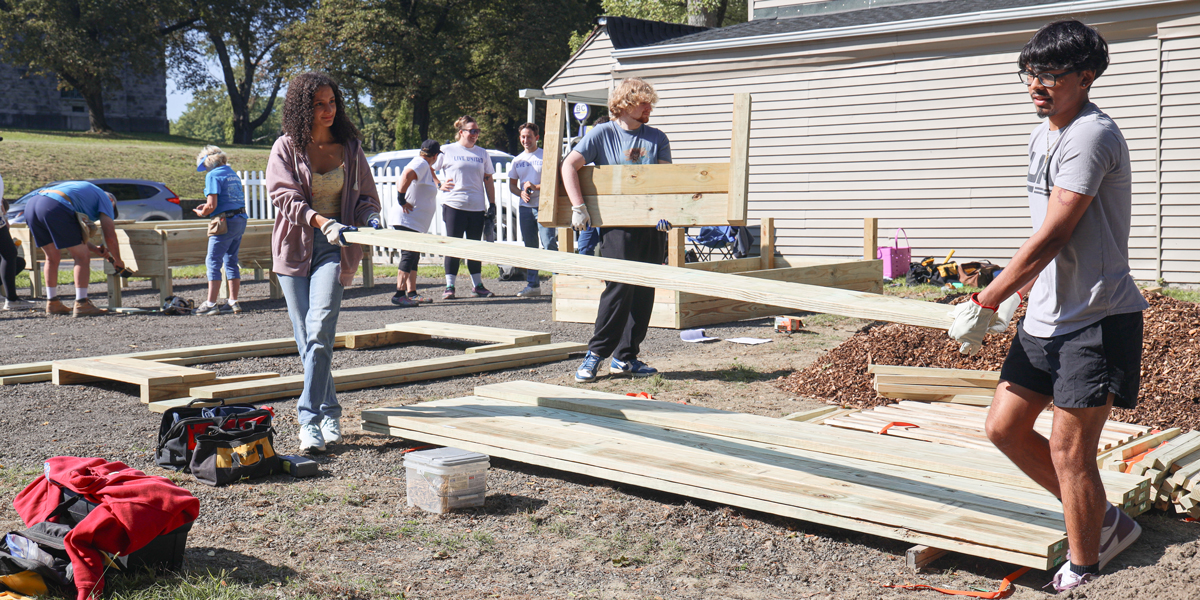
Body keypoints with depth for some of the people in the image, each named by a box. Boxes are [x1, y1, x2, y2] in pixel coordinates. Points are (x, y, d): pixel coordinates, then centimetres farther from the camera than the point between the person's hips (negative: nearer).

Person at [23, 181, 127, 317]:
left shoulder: (83, 189, 40)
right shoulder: (105, 199, 19)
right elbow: (110, 236, 9)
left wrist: (94, 249, 36)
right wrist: (118, 261, 23)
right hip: (54, 208, -8)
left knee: (52, 258, 23)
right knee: (82, 258, 3)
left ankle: (52, 303, 28)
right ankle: (81, 305, 0)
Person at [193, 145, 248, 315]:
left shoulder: (213, 175, -9)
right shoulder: (233, 174, 16)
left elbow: (212, 206, -17)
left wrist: (201, 212, 6)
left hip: (225, 223, -8)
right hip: (241, 220, 8)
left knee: (213, 262, -3)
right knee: (231, 261, 14)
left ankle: (211, 304, -5)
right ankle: (234, 301, 14)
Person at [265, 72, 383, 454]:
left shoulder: (350, 148, 9)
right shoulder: (286, 148, 2)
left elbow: (365, 196, 15)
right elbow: (284, 195, -9)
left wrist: (369, 218, -9)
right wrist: (322, 221, -25)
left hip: (334, 248, 0)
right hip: (294, 246, 1)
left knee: (320, 329, -18)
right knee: (306, 336, 3)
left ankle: (310, 418, -17)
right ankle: (330, 413, 15)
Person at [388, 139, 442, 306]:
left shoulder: (425, 166, 17)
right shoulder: (421, 164, -13)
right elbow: (406, 175, -32)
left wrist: (439, 184, 44)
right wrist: (401, 199, -27)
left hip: (415, 222, 11)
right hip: (407, 219, -11)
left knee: (413, 257, 12)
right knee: (409, 255, -13)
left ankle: (412, 293, 16)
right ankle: (399, 294, -16)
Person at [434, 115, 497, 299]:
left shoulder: (482, 153, 14)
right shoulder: (448, 151, 2)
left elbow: (488, 181, 16)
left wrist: (492, 204, 9)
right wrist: (439, 185, -7)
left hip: (477, 208, 4)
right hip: (454, 206, -3)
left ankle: (478, 286, 17)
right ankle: (449, 287, 3)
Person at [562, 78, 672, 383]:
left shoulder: (657, 138, 12)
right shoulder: (602, 134, 2)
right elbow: (569, 165, -4)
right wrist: (578, 206, -14)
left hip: (652, 224, 4)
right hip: (617, 223, -4)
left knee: (645, 291, 4)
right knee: (620, 286, -13)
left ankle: (625, 357, 14)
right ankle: (595, 354, -3)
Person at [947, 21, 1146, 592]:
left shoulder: (1090, 136, -18)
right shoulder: (1044, 134, 12)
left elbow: (1050, 238, -22)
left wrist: (985, 303, -18)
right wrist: (1015, 297, 19)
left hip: (1095, 319, -9)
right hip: (1047, 316, 10)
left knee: (1067, 451, -4)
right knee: (1004, 426, 11)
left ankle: (1083, 573, 15)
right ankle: (1104, 522, 26)